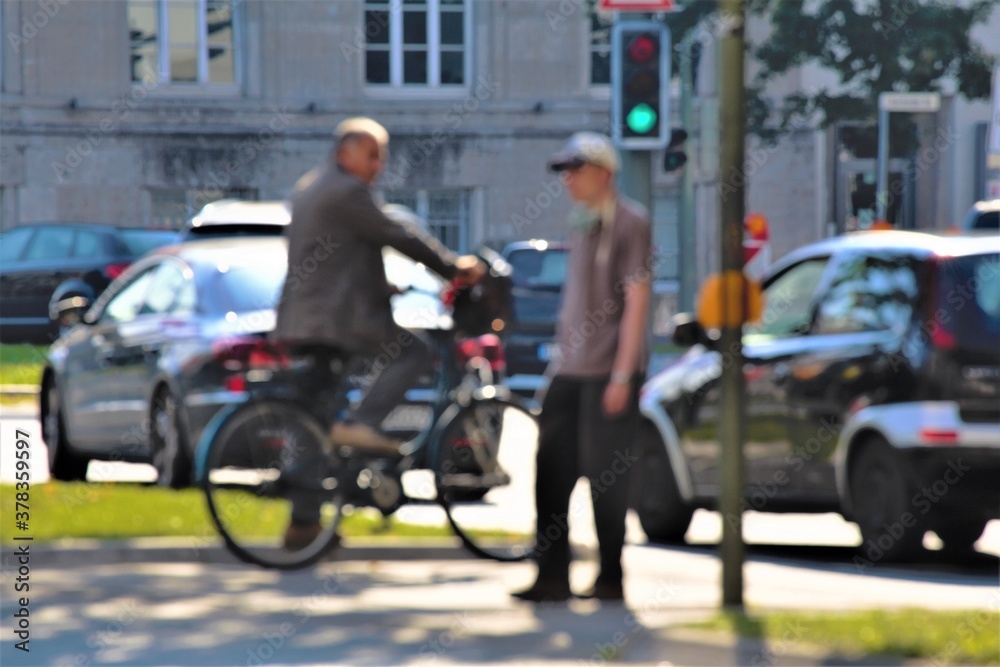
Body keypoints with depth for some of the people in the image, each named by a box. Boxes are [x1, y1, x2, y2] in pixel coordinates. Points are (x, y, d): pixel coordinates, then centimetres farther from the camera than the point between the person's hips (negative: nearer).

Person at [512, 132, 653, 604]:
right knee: (551, 472, 4)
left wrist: (622, 375, -17)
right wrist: (559, 361, 18)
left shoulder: (629, 223, -8)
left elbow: (636, 301, -13)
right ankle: (553, 578, 9)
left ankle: (611, 578, 4)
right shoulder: (582, 225, 17)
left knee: (604, 476, -4)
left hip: (608, 374, -8)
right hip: (570, 370, 8)